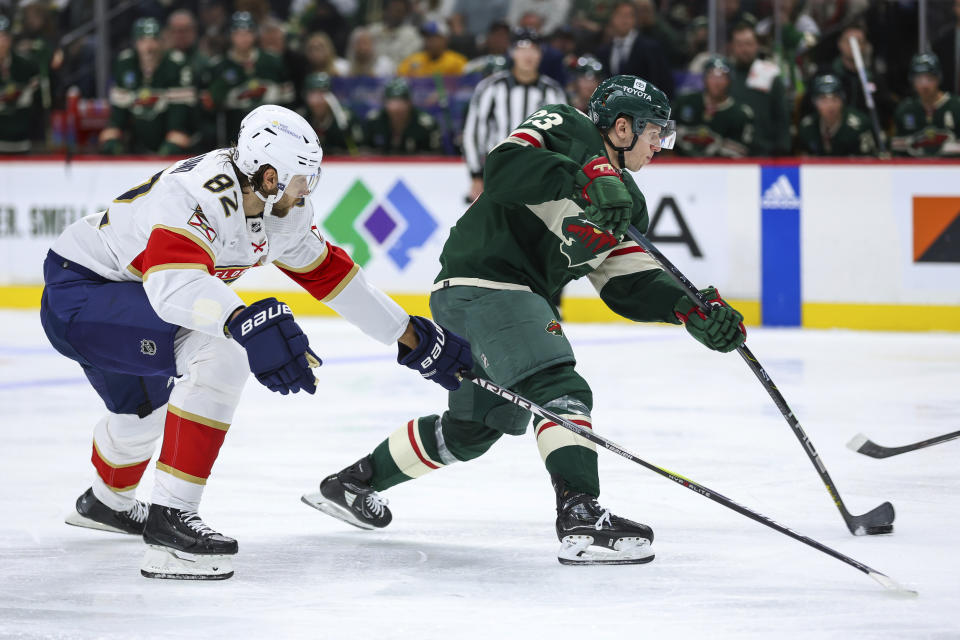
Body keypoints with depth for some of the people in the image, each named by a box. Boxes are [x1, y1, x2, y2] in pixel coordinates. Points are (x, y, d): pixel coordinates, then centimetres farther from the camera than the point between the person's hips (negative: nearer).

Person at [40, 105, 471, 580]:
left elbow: (328, 273, 8)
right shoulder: (198, 194, -32)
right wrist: (245, 322, -65)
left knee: (146, 409, 34)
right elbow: (173, 282, -48)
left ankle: (106, 502, 66)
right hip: (76, 293, -10)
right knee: (217, 356, -29)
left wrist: (412, 337, 10)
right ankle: (170, 519, -26)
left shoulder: (282, 211, -4)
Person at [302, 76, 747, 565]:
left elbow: (629, 285, 11)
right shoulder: (563, 130, -6)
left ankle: (351, 483, 34)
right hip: (483, 280, -10)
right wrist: (584, 177, -36)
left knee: (474, 427, 19)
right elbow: (505, 167, -25)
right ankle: (581, 519, -34)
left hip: (514, 300, 10)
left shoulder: (626, 199, 18)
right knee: (562, 393, -23)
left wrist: (690, 308, -4)